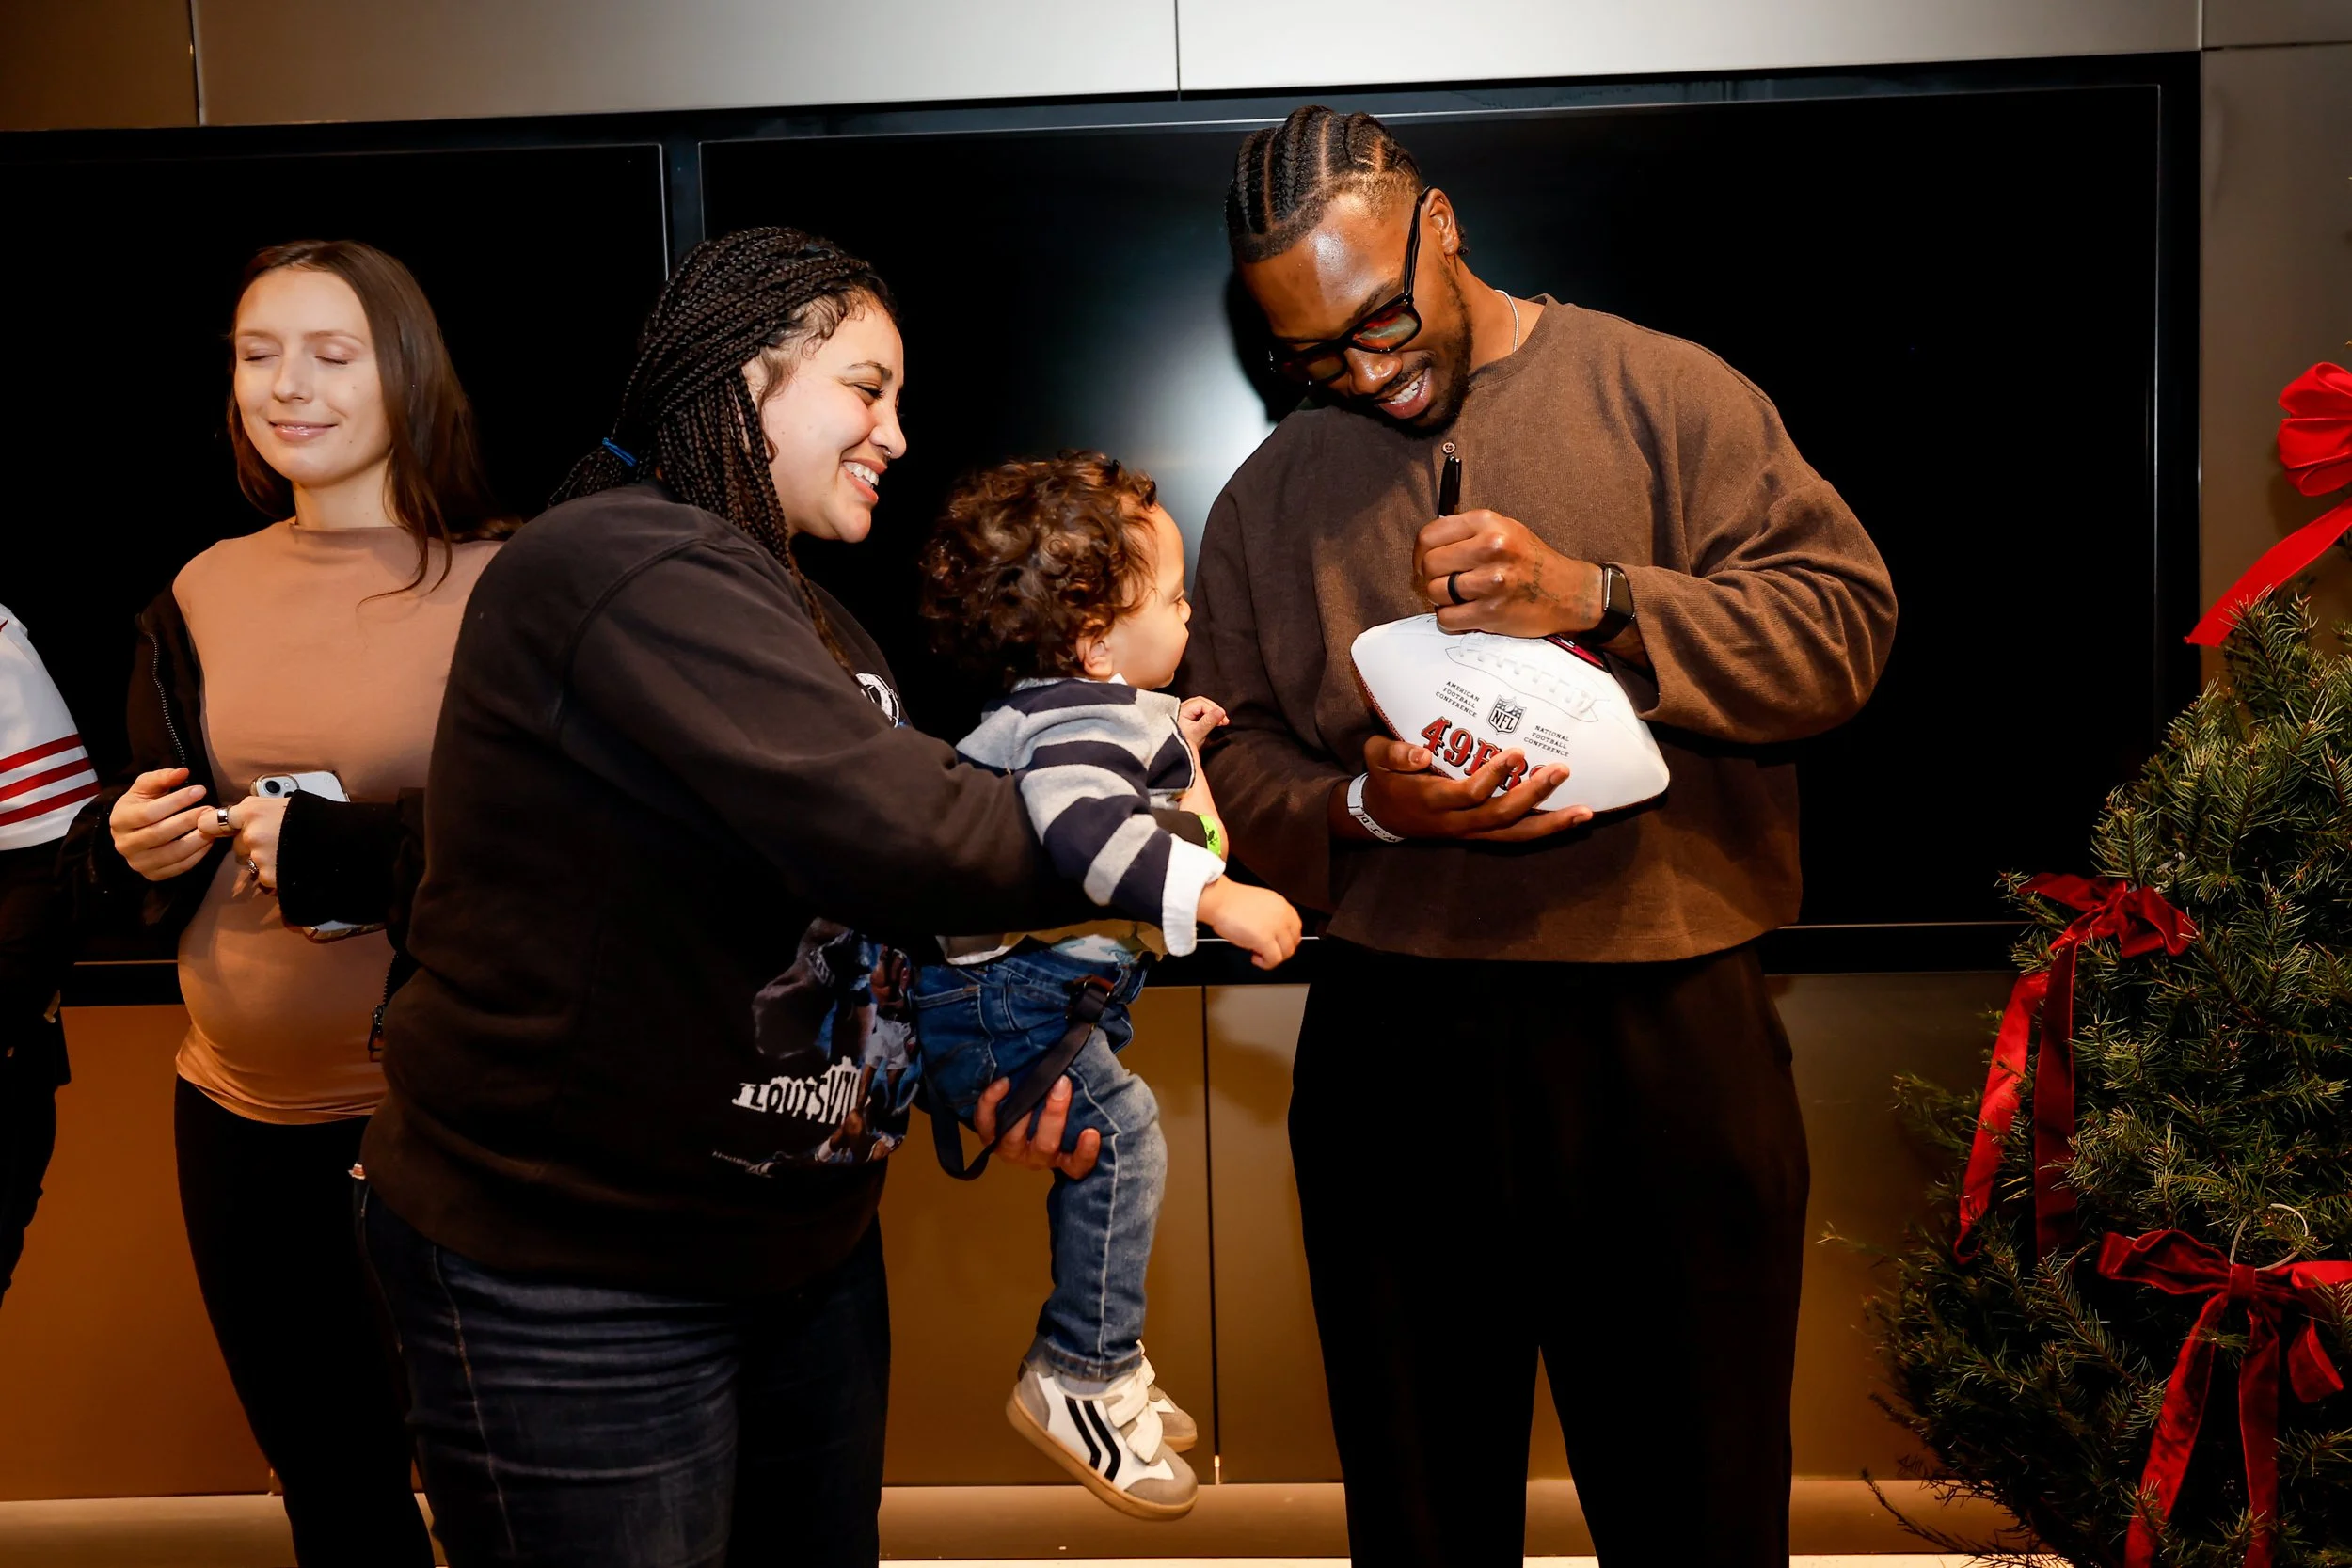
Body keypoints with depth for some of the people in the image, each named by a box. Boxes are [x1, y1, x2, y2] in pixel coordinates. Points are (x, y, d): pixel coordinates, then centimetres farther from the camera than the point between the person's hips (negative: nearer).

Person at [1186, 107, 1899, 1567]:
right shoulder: (1270, 495, 10)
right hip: (1388, 1046, 3)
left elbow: (1842, 624, -5)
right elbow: (1231, 757, 9)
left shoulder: (1662, 393, 2)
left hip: (1663, 1031, -2)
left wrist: (1595, 596, -18)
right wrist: (1363, 806, -11)